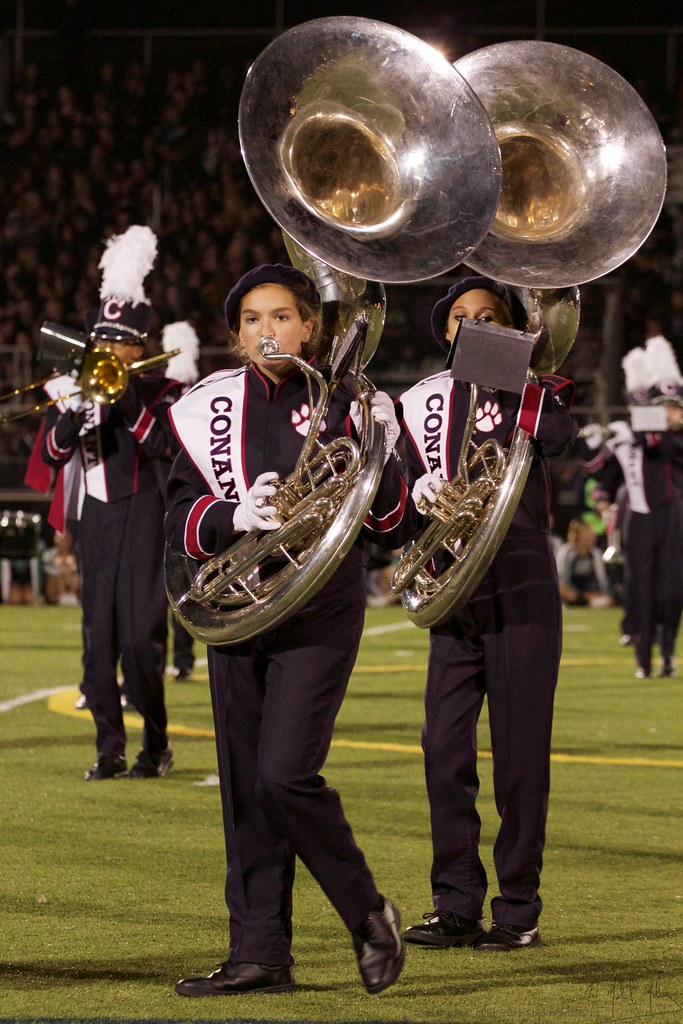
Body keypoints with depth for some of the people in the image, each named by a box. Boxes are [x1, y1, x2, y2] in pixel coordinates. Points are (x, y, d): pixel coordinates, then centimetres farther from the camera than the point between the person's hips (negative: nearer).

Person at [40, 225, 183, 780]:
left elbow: (160, 445, -16)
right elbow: (54, 454, 0)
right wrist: (71, 410, -17)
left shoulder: (161, 391, 0)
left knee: (142, 635, -9)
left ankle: (157, 743, 4)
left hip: (144, 516, -4)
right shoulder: (81, 385, 9)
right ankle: (110, 748, 6)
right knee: (99, 637, 2)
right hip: (97, 520, 4)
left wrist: (127, 397, -18)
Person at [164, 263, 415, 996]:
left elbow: (394, 530, 1)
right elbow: (179, 521, 3)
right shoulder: (210, 410, 7)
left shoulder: (343, 405, 0)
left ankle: (367, 913, 3)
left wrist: (380, 458, -17)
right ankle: (259, 952, 12)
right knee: (244, 790, 4)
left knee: (285, 775, -16)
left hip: (320, 615, -4)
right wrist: (233, 516, -17)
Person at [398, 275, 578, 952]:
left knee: (520, 754, -1)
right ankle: (456, 907, 8)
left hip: (522, 596, -3)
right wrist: (417, 495, -12)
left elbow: (556, 432, -23)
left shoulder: (533, 389, 0)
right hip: (452, 599, 3)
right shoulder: (422, 404, 10)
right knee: (445, 750, 0)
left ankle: (518, 909, 6)